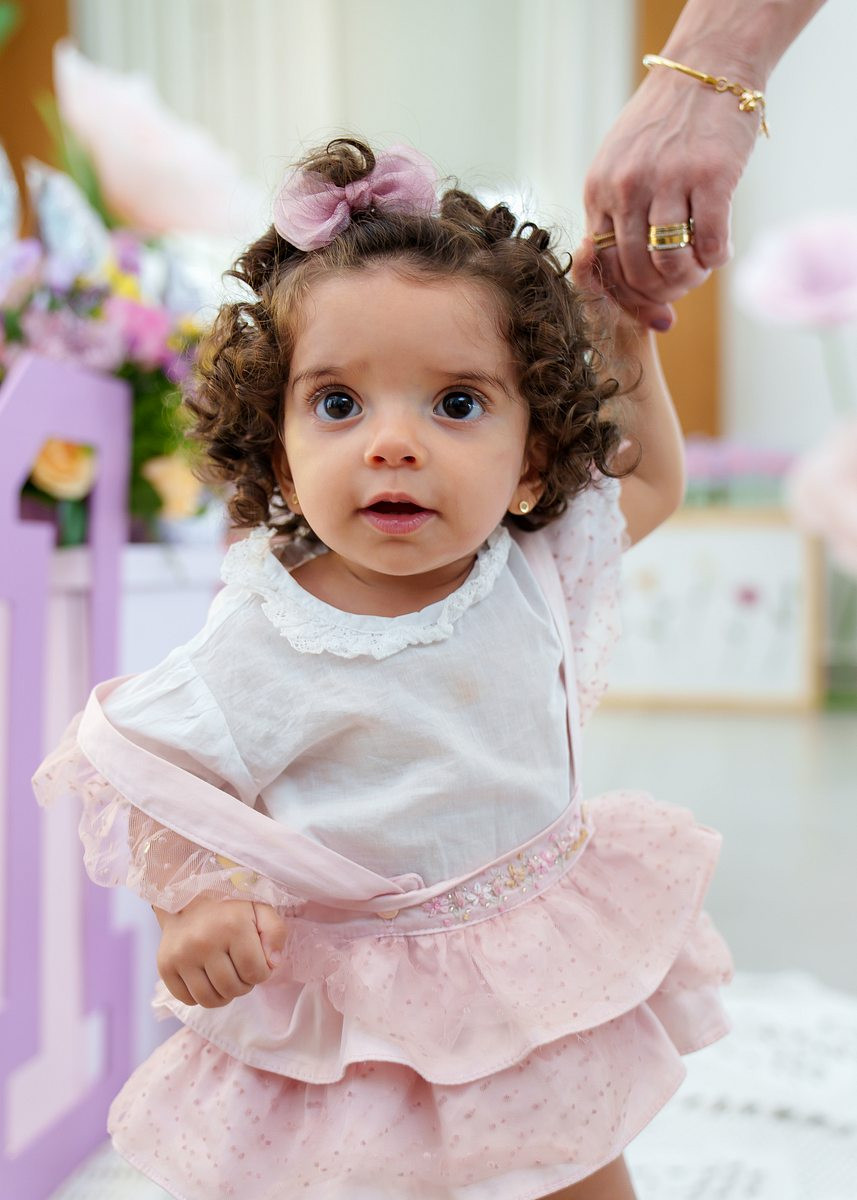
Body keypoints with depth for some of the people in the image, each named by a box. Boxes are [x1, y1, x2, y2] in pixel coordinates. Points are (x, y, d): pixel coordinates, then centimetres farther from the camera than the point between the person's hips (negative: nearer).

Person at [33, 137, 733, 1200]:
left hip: (550, 978, 4)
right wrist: (188, 898, -27)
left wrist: (621, 337, -2)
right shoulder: (260, 644, -22)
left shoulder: (543, 563, -11)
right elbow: (135, 762, -11)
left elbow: (651, 481, 8)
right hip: (351, 1006, -3)